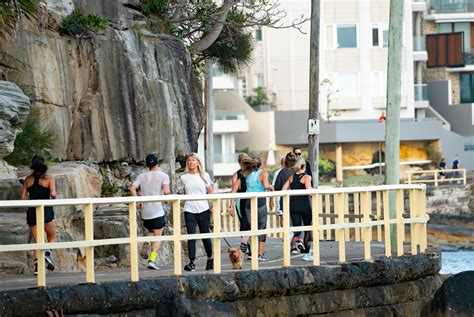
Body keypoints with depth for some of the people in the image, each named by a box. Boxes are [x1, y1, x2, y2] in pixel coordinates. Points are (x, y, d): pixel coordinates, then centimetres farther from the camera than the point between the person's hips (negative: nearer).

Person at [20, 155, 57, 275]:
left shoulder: (28, 179, 7)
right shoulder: (48, 178, -2)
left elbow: (23, 197, 5)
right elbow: (53, 194, -14)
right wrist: (53, 198, 8)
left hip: (32, 211, 3)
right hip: (46, 210, -3)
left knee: (37, 240, 11)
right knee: (52, 237, 15)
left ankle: (37, 264, -4)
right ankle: (48, 253, -14)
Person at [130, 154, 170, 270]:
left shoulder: (142, 176, 7)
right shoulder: (163, 176, -3)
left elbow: (132, 189, -4)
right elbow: (166, 191, -17)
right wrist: (167, 193, 5)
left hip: (145, 211, 4)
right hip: (157, 211, -4)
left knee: (151, 231, 25)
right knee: (158, 236, 3)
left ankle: (146, 244, -5)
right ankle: (152, 260, -11)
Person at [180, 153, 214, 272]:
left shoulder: (204, 176, 4)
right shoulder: (184, 178, 7)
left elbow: (210, 192, 6)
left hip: (203, 210, -1)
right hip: (189, 211, 1)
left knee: (205, 235, 5)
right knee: (191, 236, -9)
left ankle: (210, 259, 24)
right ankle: (192, 262, -10)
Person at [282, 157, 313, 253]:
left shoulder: (291, 177, 7)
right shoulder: (307, 177, -7)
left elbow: (283, 190, 1)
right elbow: (309, 190, -23)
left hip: (293, 205, 3)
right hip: (304, 205, -3)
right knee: (308, 227, 16)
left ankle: (297, 239, -28)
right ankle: (306, 247, 17)